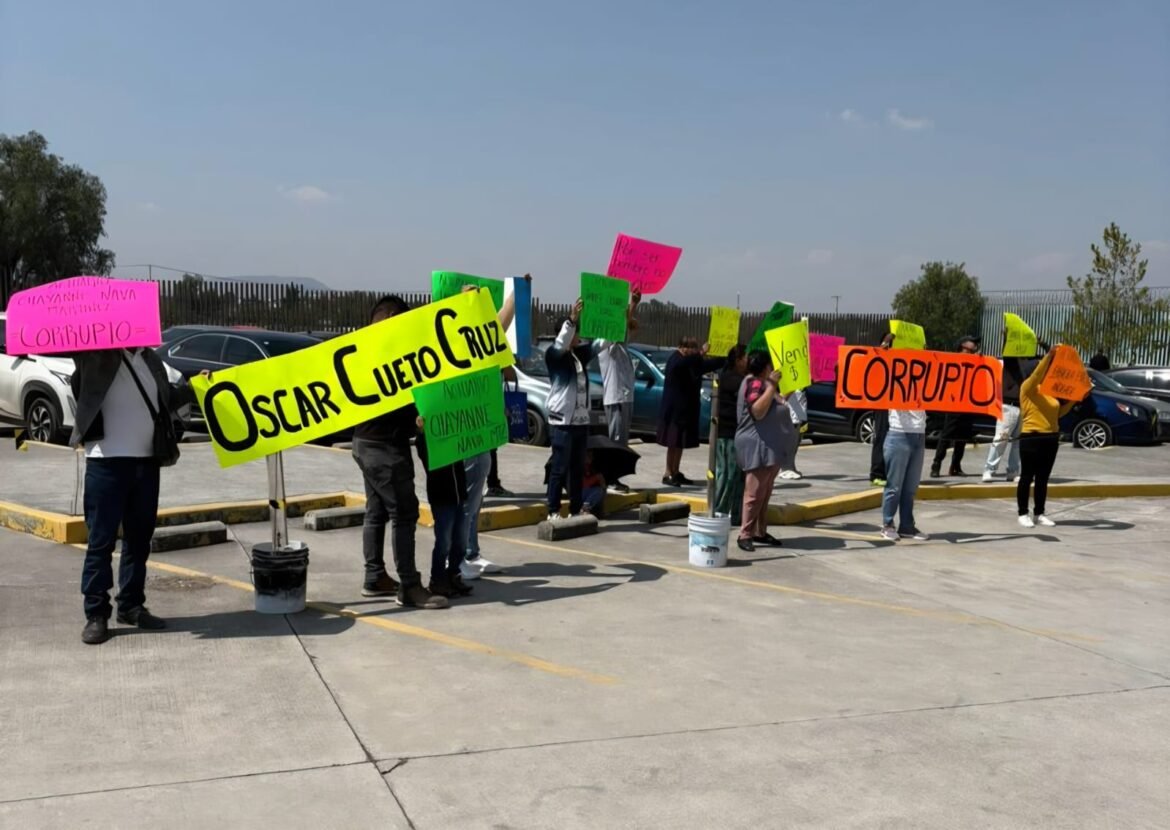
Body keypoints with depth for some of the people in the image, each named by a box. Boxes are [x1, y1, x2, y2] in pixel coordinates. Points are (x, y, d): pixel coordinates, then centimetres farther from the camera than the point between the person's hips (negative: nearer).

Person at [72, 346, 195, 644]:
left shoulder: (152, 360, 14)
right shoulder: (95, 355, -2)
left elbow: (165, 399, 26)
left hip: (146, 460, 6)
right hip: (106, 461, -6)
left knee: (139, 539, 12)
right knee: (101, 541, -1)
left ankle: (131, 605, 23)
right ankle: (96, 614, 6)